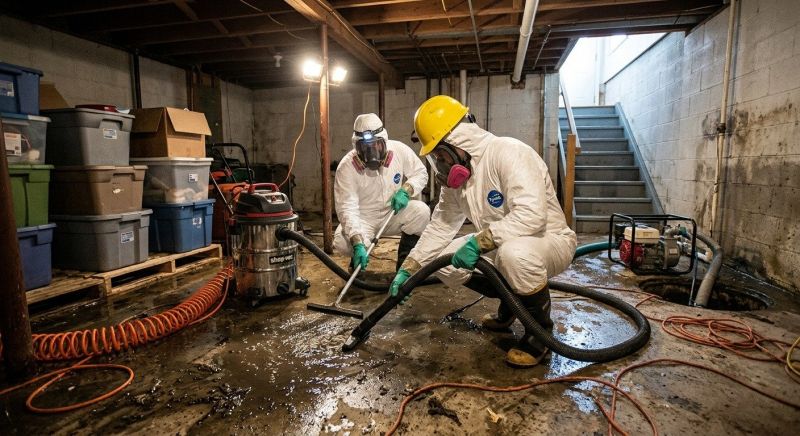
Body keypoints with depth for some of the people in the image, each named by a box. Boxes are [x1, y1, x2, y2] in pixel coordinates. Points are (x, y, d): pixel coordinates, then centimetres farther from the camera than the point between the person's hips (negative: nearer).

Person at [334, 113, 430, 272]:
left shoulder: (400, 150, -14)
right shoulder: (346, 167, -22)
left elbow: (420, 173, 1)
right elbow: (347, 208, -27)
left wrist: (405, 191, -21)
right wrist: (358, 244, -39)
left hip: (393, 215, 2)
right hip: (363, 220, -2)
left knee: (421, 211, -26)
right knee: (342, 242, -31)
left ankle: (405, 263, -5)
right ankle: (358, 263, 8)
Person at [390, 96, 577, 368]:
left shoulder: (509, 153, -24)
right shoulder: (456, 174, 2)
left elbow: (532, 214, -37)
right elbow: (440, 226, 5)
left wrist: (480, 241, -37)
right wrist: (408, 268, 1)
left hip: (550, 241, -8)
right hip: (500, 247, 8)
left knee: (514, 252, -40)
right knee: (443, 260, -4)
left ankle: (541, 330, -11)